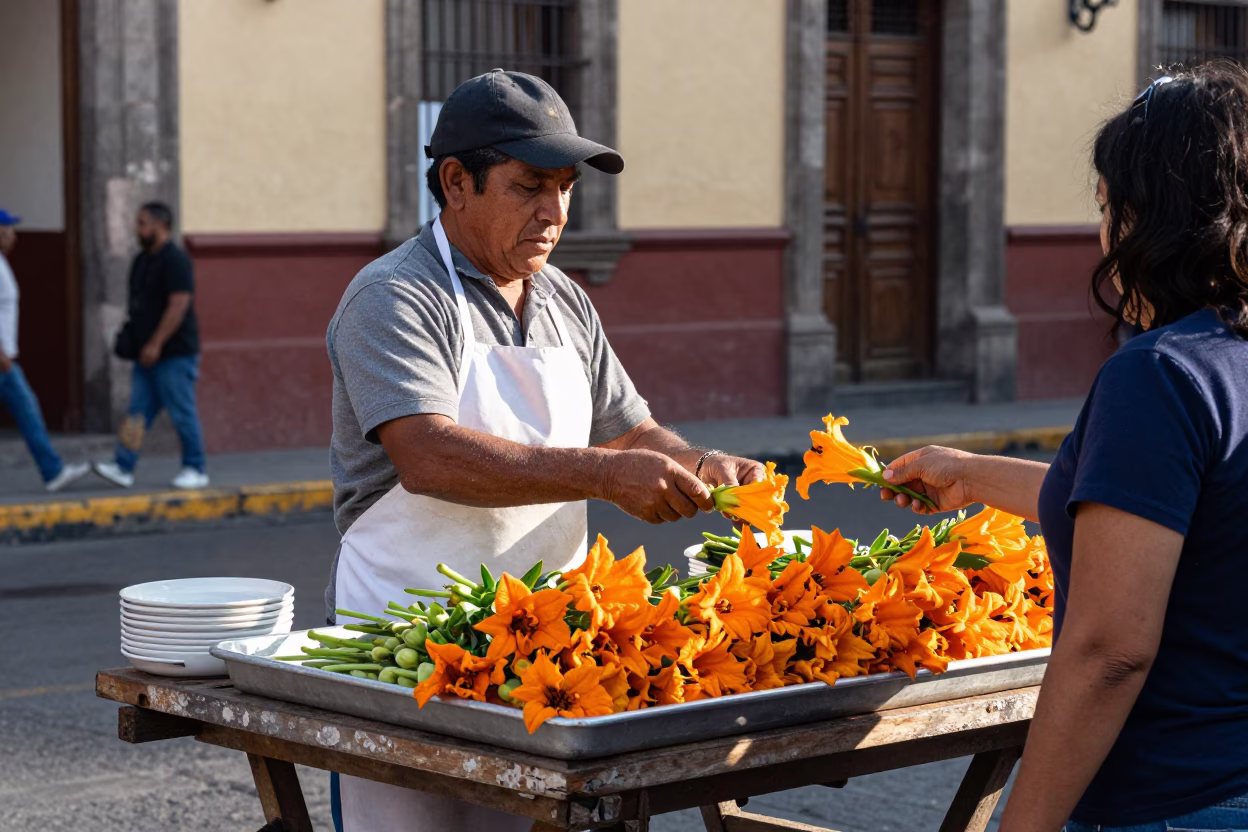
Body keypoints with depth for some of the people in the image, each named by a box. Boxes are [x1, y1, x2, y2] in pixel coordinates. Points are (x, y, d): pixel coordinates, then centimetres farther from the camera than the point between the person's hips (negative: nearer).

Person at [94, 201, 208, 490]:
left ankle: (195, 469, 7)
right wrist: (130, 334, 11)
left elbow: (179, 305, -20)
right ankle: (123, 468, 1)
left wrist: (155, 344, -21)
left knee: (182, 414, -2)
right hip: (148, 354, 9)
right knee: (138, 412, 4)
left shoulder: (174, 260, -13)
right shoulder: (142, 261, 15)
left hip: (174, 354, -9)